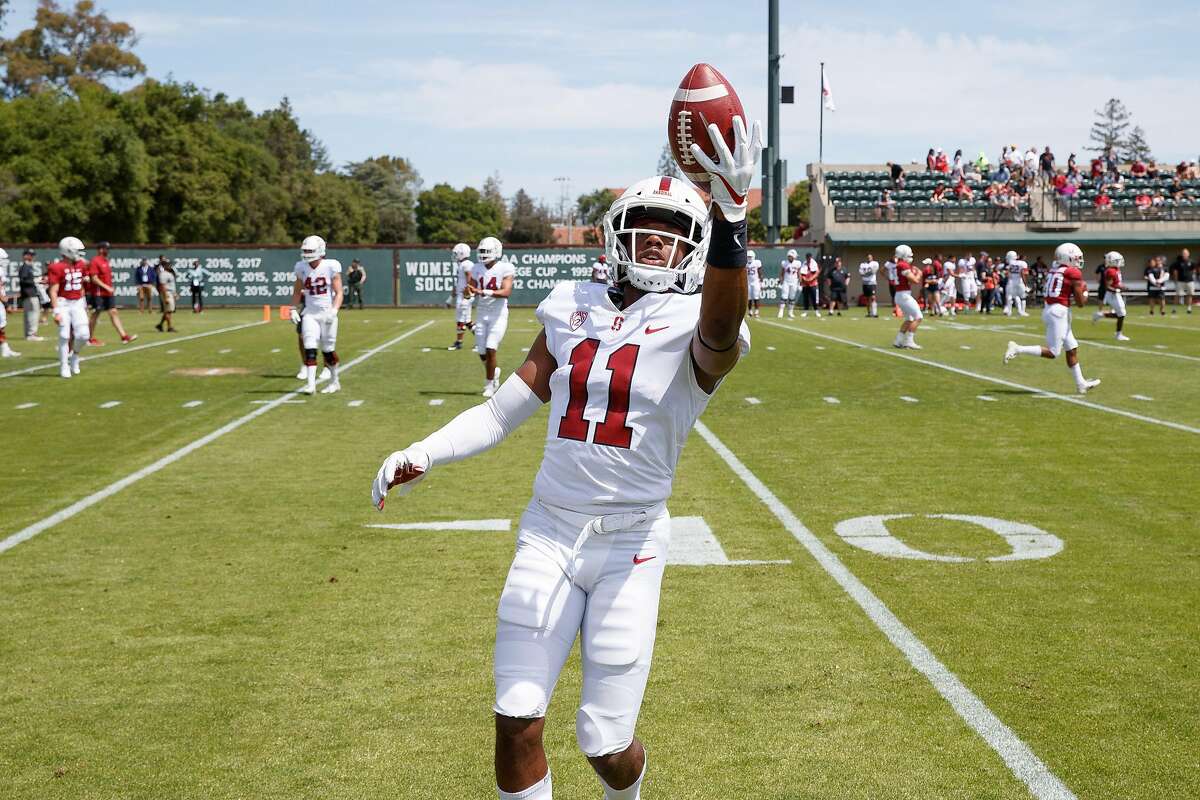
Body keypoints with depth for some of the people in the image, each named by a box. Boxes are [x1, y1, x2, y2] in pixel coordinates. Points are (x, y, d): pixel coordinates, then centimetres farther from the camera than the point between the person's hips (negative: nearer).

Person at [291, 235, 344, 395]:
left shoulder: (331, 267, -8)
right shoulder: (301, 268, 2)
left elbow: (338, 293, -8)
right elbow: (297, 292, 16)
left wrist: (333, 311, -20)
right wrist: (294, 309, 6)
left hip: (327, 313, -2)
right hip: (310, 314, 3)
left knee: (328, 350, 4)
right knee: (310, 348, -9)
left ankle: (334, 382, 23)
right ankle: (310, 384, -11)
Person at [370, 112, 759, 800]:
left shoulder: (698, 329, -8)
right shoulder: (573, 311, 6)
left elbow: (721, 334, -35)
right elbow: (507, 410, 12)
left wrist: (730, 218, -51)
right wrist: (423, 455, -3)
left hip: (631, 546, -3)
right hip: (549, 535, 3)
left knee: (606, 743, 2)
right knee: (517, 724, -2)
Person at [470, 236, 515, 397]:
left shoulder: (504, 269, -9)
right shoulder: (477, 269, 5)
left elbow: (506, 292, -21)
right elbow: (470, 290, 7)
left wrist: (483, 292, -30)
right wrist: (469, 292, -19)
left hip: (498, 315, -5)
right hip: (482, 315, 5)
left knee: (490, 350, -13)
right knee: (482, 353, 5)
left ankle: (489, 384, 1)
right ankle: (494, 372, 35)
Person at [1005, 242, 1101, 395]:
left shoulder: (1054, 270, 12)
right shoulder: (1075, 274, -9)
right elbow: (1081, 303, -6)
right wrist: (1085, 292, 13)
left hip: (1049, 309, 9)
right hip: (1059, 312, -9)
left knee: (1072, 349, 16)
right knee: (1052, 352, -4)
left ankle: (1081, 384, 22)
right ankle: (1017, 349, -11)